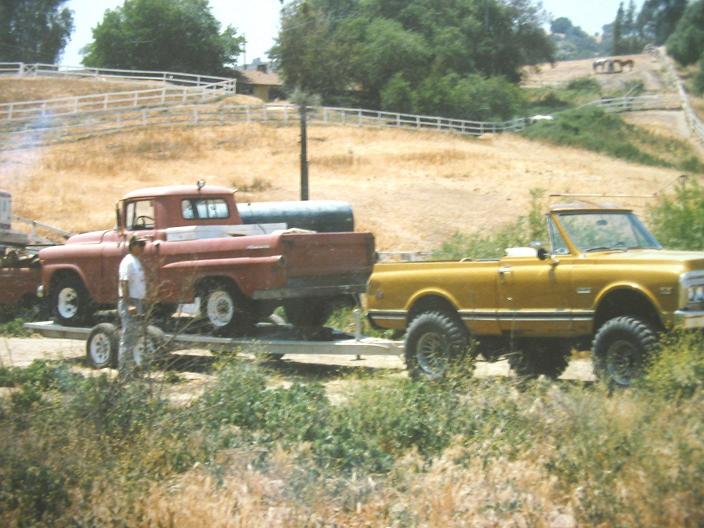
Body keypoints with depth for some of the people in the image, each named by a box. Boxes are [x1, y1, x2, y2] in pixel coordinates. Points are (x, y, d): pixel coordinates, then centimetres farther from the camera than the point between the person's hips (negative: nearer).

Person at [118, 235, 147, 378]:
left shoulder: (137, 262, 16)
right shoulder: (128, 262, -13)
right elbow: (124, 283, -19)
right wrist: (129, 305, -24)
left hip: (137, 301, 10)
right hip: (129, 302, -10)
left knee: (133, 336, 14)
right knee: (128, 336, -8)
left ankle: (130, 369, 20)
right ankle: (125, 371, -5)